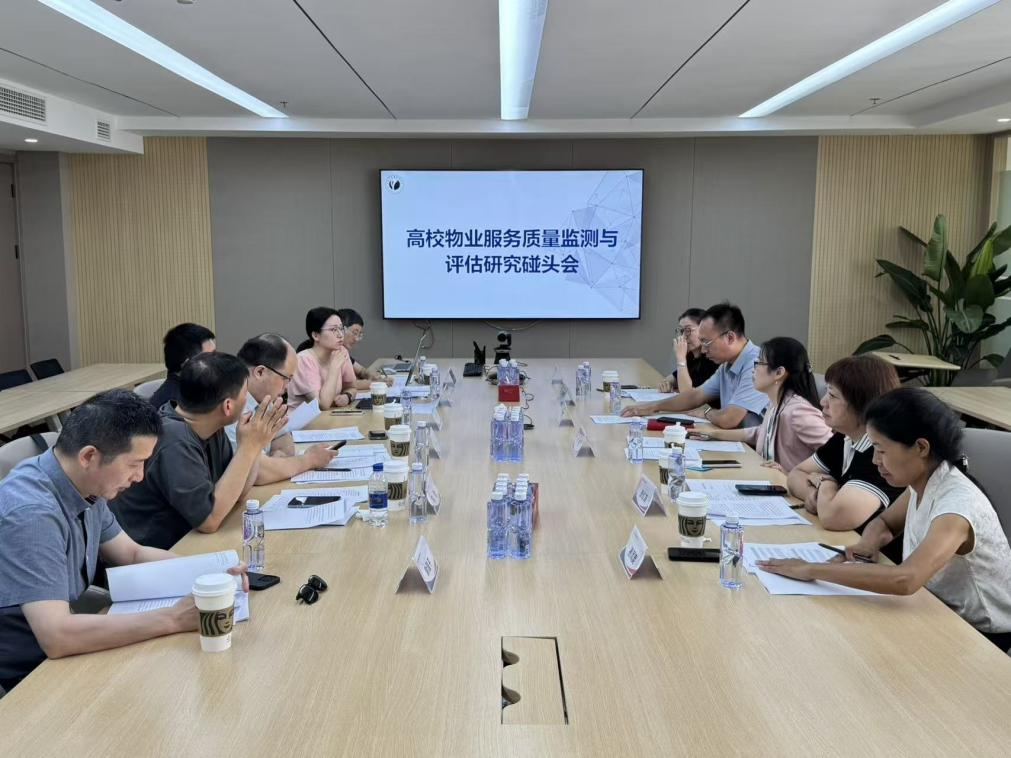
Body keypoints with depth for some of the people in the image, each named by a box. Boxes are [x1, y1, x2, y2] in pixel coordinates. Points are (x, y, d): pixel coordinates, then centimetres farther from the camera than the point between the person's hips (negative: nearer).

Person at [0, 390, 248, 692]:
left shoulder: (86, 487, -2)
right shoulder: (31, 514, -29)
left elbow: (134, 555, 11)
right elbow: (57, 637, -35)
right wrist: (174, 618, -30)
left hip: (58, 654, 7)